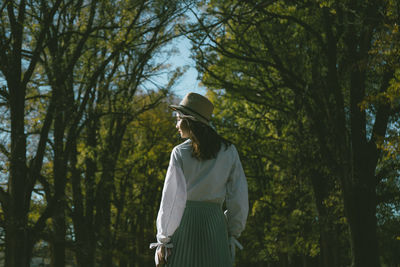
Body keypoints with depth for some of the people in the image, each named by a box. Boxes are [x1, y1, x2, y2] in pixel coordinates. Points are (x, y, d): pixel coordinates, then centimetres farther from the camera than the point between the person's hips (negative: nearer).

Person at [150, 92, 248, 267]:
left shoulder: (180, 153, -3)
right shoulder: (228, 151, 5)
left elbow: (172, 199, -5)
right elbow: (239, 198, 6)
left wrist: (163, 241, -1)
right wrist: (233, 233, 15)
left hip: (185, 222, -2)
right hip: (216, 225, 2)